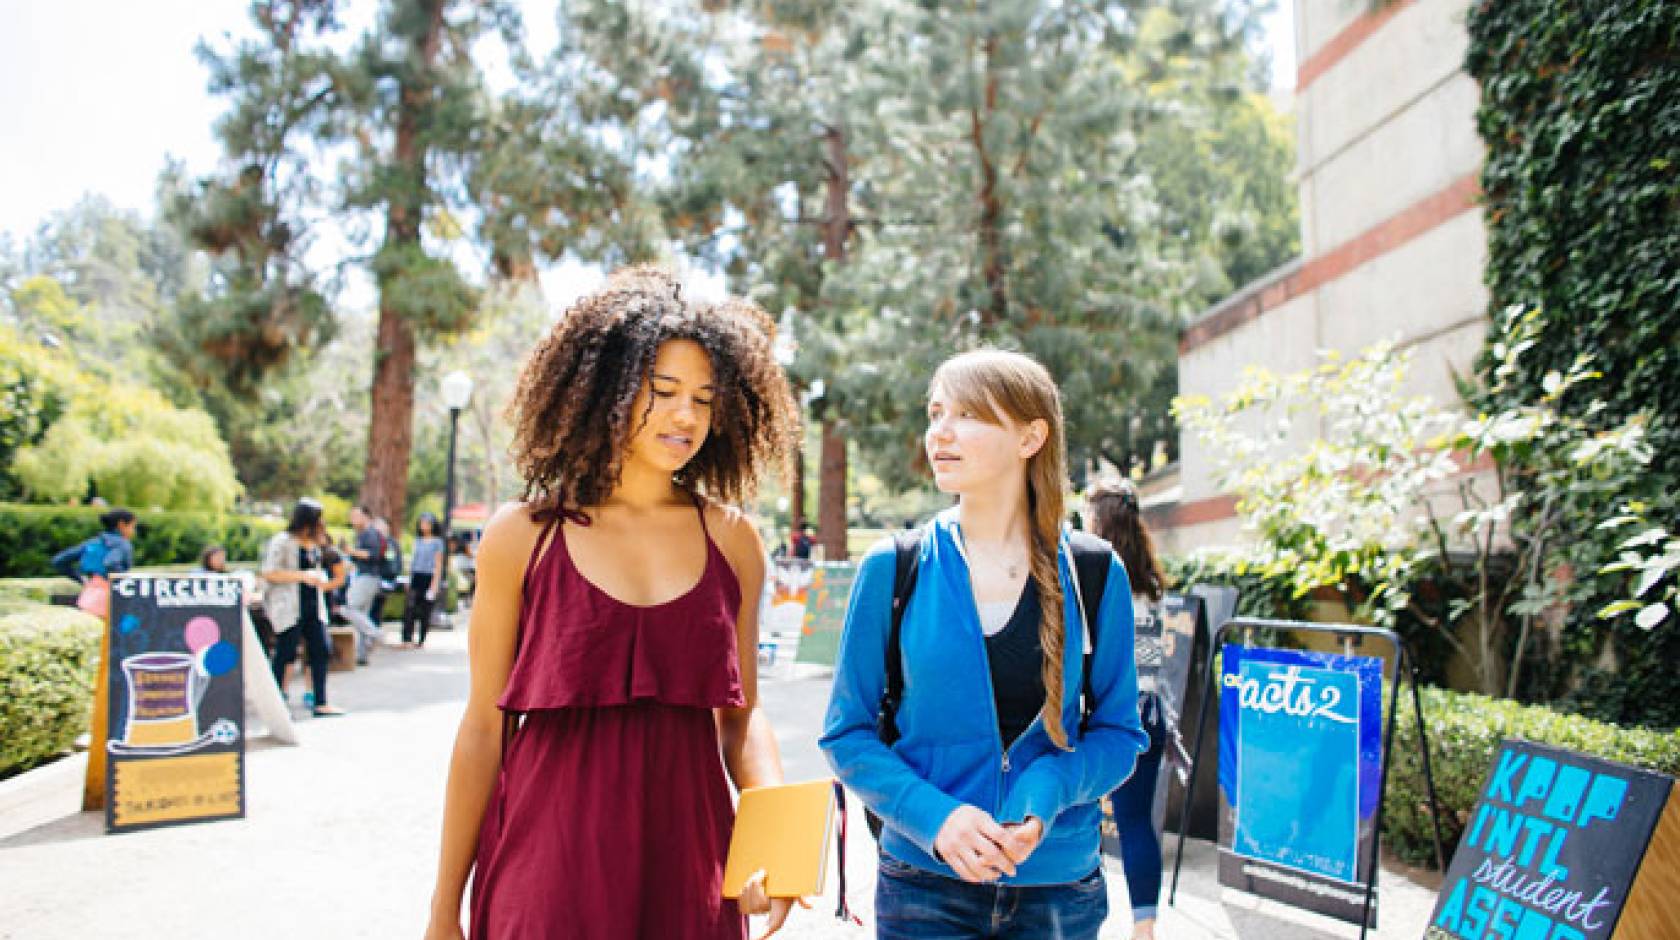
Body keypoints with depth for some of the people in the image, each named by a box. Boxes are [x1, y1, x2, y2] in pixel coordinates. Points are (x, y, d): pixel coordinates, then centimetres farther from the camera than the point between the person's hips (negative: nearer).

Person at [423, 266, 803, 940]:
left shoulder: (732, 542, 2)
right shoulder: (522, 537, -3)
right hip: (547, 864, -2)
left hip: (688, 865, 2)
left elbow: (741, 715, 7)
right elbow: (484, 728, -1)